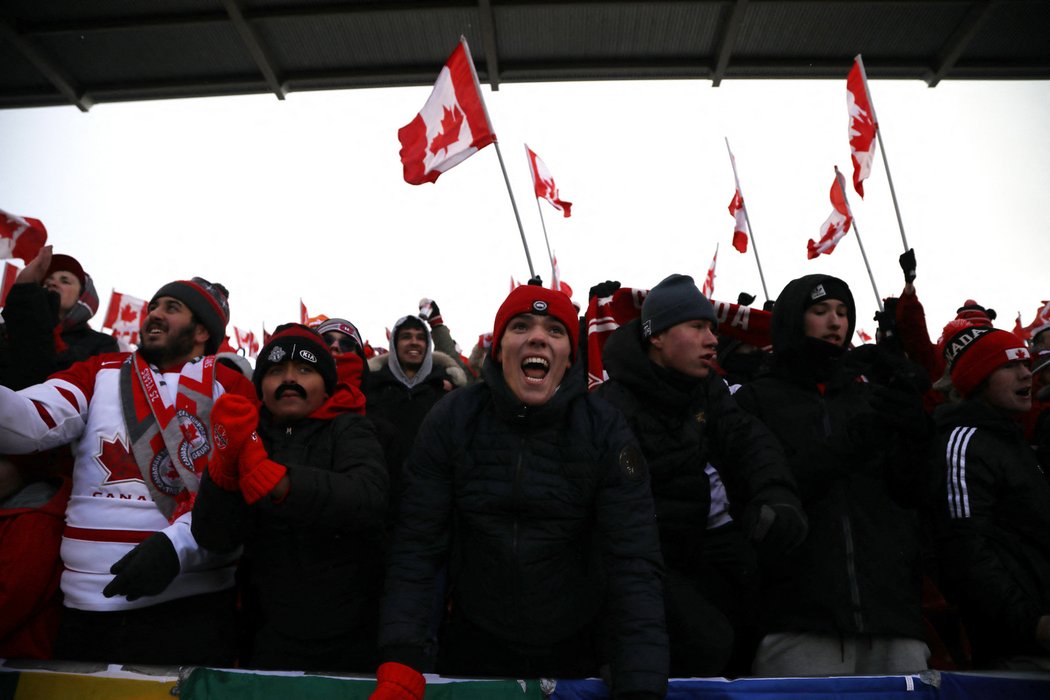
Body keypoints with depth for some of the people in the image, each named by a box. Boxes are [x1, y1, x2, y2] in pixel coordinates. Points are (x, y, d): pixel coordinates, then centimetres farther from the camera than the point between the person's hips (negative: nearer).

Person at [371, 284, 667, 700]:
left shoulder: (605, 430, -15)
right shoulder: (451, 420, -13)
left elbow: (633, 563, -19)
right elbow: (417, 546, -13)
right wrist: (400, 664, -24)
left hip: (575, 650, 0)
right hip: (472, 644, 1)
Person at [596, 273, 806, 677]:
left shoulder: (707, 389, 5)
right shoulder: (613, 406, -19)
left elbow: (749, 441, -9)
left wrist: (776, 496, -27)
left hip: (702, 544, 7)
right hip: (640, 557, -7)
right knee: (708, 640, -15)